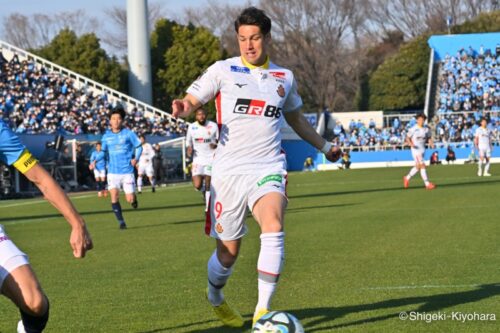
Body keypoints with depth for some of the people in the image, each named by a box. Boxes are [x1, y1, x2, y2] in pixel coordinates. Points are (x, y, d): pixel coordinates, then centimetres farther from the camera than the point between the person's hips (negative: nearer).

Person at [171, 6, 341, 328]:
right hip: (229, 169, -1)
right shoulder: (223, 70, 2)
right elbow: (192, 99, -3)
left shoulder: (284, 78, 12)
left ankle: (263, 311, -22)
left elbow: (296, 118, 30)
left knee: (274, 229, -26)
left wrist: (324, 146, 36)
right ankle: (216, 298, 37)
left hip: (268, 168, 1)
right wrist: (184, 108, -27)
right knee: (228, 251, 4)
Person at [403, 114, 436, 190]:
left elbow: (429, 138, 14)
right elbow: (408, 138, -3)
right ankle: (427, 184, -13)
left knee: (418, 166, 15)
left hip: (422, 149, 6)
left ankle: (407, 178, 36)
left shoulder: (426, 129, 6)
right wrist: (411, 144, -23)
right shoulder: (413, 129, -8)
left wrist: (431, 144, -7)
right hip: (416, 149, -6)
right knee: (422, 166, -13)